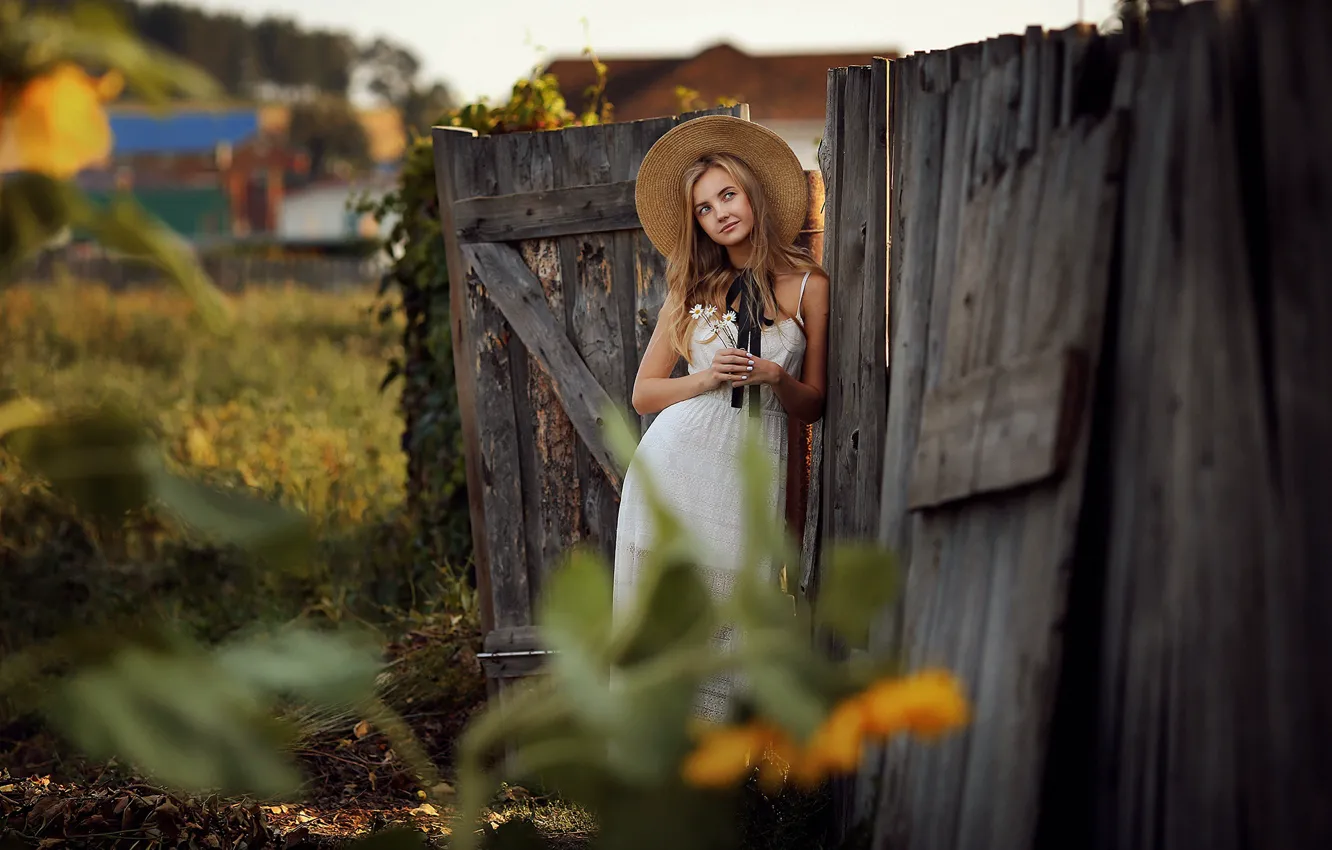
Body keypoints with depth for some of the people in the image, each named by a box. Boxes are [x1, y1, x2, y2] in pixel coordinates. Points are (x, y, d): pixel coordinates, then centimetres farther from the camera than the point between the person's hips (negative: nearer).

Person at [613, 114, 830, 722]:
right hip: (673, 461, 2)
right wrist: (707, 379, -6)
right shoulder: (692, 290, 12)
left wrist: (775, 379, -11)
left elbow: (814, 405, 10)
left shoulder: (808, 285, 5)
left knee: (729, 624, -5)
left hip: (753, 468, -2)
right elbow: (644, 392, 11)